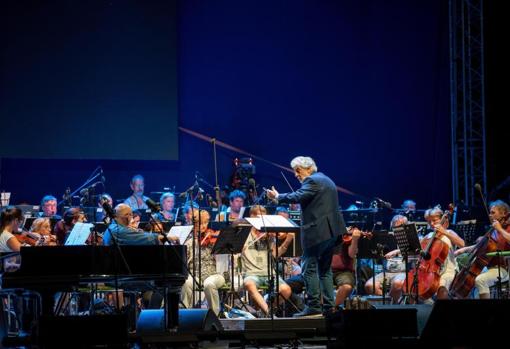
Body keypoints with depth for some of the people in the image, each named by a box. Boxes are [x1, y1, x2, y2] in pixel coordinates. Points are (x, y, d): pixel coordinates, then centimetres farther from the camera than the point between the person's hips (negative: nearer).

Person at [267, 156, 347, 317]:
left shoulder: (312, 181, -10)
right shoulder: (327, 181, 21)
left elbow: (297, 197, -22)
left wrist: (278, 197, -11)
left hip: (316, 231, -10)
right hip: (331, 231, 10)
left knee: (309, 268, -6)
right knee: (325, 269, 13)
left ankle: (313, 306, -9)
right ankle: (328, 306, 11)